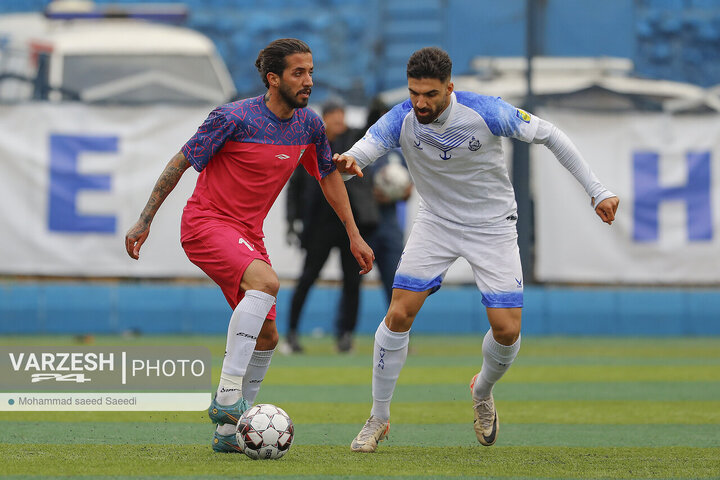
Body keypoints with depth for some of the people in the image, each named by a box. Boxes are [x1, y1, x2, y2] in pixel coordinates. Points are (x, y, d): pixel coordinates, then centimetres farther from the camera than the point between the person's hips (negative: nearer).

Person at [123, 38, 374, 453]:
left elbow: (329, 175, 19)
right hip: (206, 222, -8)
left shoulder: (309, 125, 2)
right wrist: (145, 221, -8)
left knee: (266, 336, 5)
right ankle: (227, 396, -36)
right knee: (266, 280, -34)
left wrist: (354, 235, 18)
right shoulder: (235, 118, -18)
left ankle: (228, 432, 17)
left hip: (248, 233, 8)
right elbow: (180, 163, -10)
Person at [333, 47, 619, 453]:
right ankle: (379, 419, 4)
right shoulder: (402, 120, -17)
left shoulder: (485, 112, -23)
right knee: (399, 314, -13)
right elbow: (365, 148, -28)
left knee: (507, 330, -10)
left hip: (493, 226, -1)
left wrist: (597, 191, -12)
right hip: (436, 222, 1)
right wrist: (347, 161, -55)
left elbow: (549, 135, -13)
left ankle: (483, 392, 25)